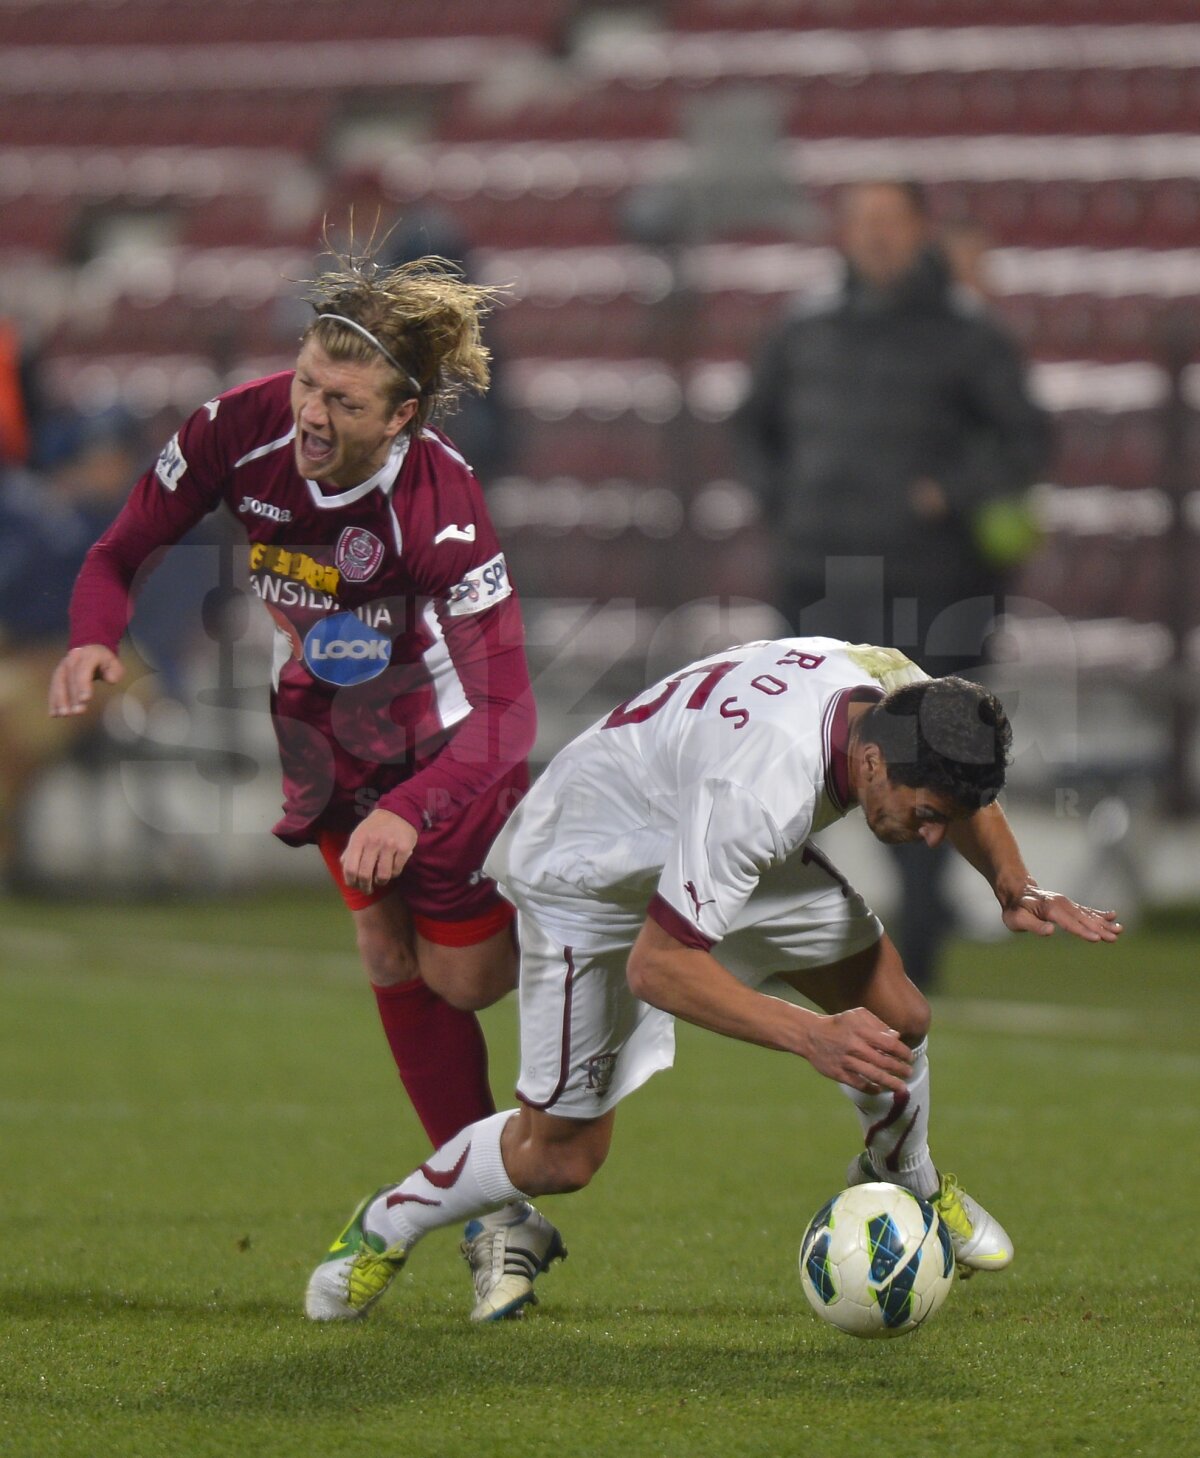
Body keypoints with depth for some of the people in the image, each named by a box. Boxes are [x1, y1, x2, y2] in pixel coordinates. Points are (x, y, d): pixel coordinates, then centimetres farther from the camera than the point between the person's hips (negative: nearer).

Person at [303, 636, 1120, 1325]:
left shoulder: (906, 699, -22)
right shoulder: (762, 787, -46)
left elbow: (965, 791, 5)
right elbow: (656, 965, -42)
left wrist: (1015, 887, -13)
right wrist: (811, 1036, -48)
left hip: (728, 851, 7)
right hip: (586, 875, -7)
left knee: (897, 1017, -1)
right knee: (561, 1155, -7)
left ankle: (908, 1183, 31)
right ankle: (386, 1228, 20)